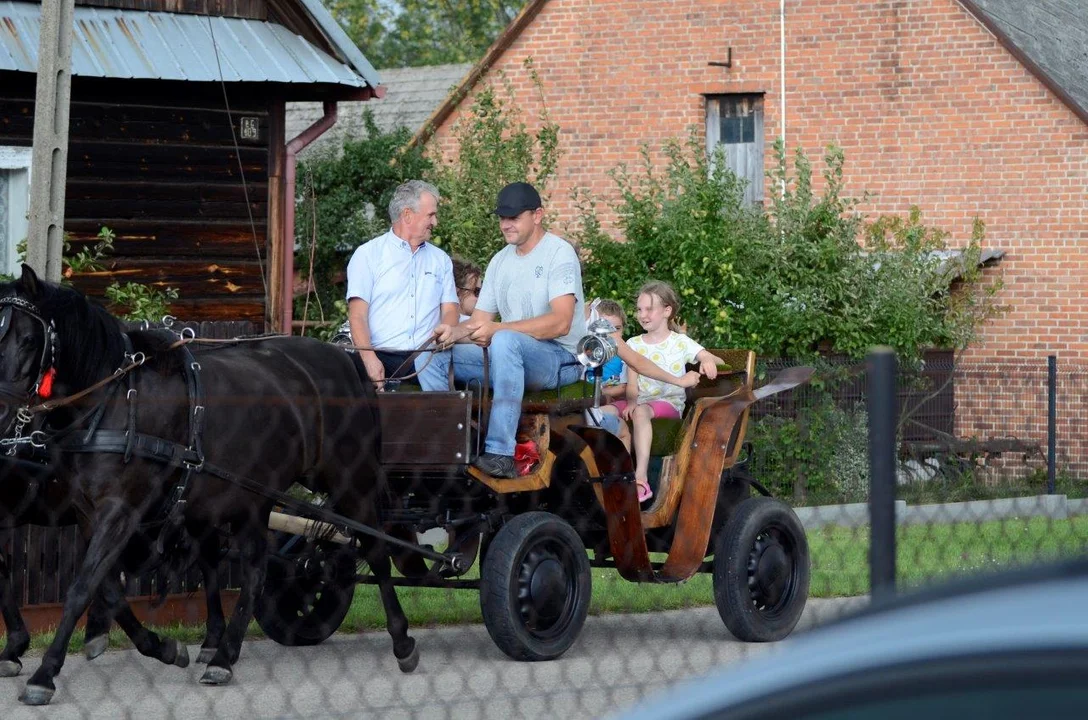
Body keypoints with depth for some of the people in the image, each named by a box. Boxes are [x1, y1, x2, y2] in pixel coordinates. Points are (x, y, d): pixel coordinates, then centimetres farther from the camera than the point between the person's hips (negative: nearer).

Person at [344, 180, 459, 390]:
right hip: (382, 356, -2)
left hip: (426, 357, 3)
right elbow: (357, 314, -2)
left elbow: (450, 309, 13)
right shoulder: (368, 254, 8)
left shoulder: (440, 260, 21)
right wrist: (369, 359, -18)